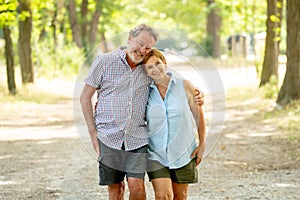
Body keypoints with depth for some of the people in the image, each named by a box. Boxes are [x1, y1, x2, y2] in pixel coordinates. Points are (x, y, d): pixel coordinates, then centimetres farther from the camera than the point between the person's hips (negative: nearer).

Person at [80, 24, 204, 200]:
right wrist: (93, 133, -1)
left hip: (138, 139, 1)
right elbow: (85, 97, 4)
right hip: (109, 137, -1)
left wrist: (195, 95, 2)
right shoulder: (105, 61, 0)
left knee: (136, 186, -13)